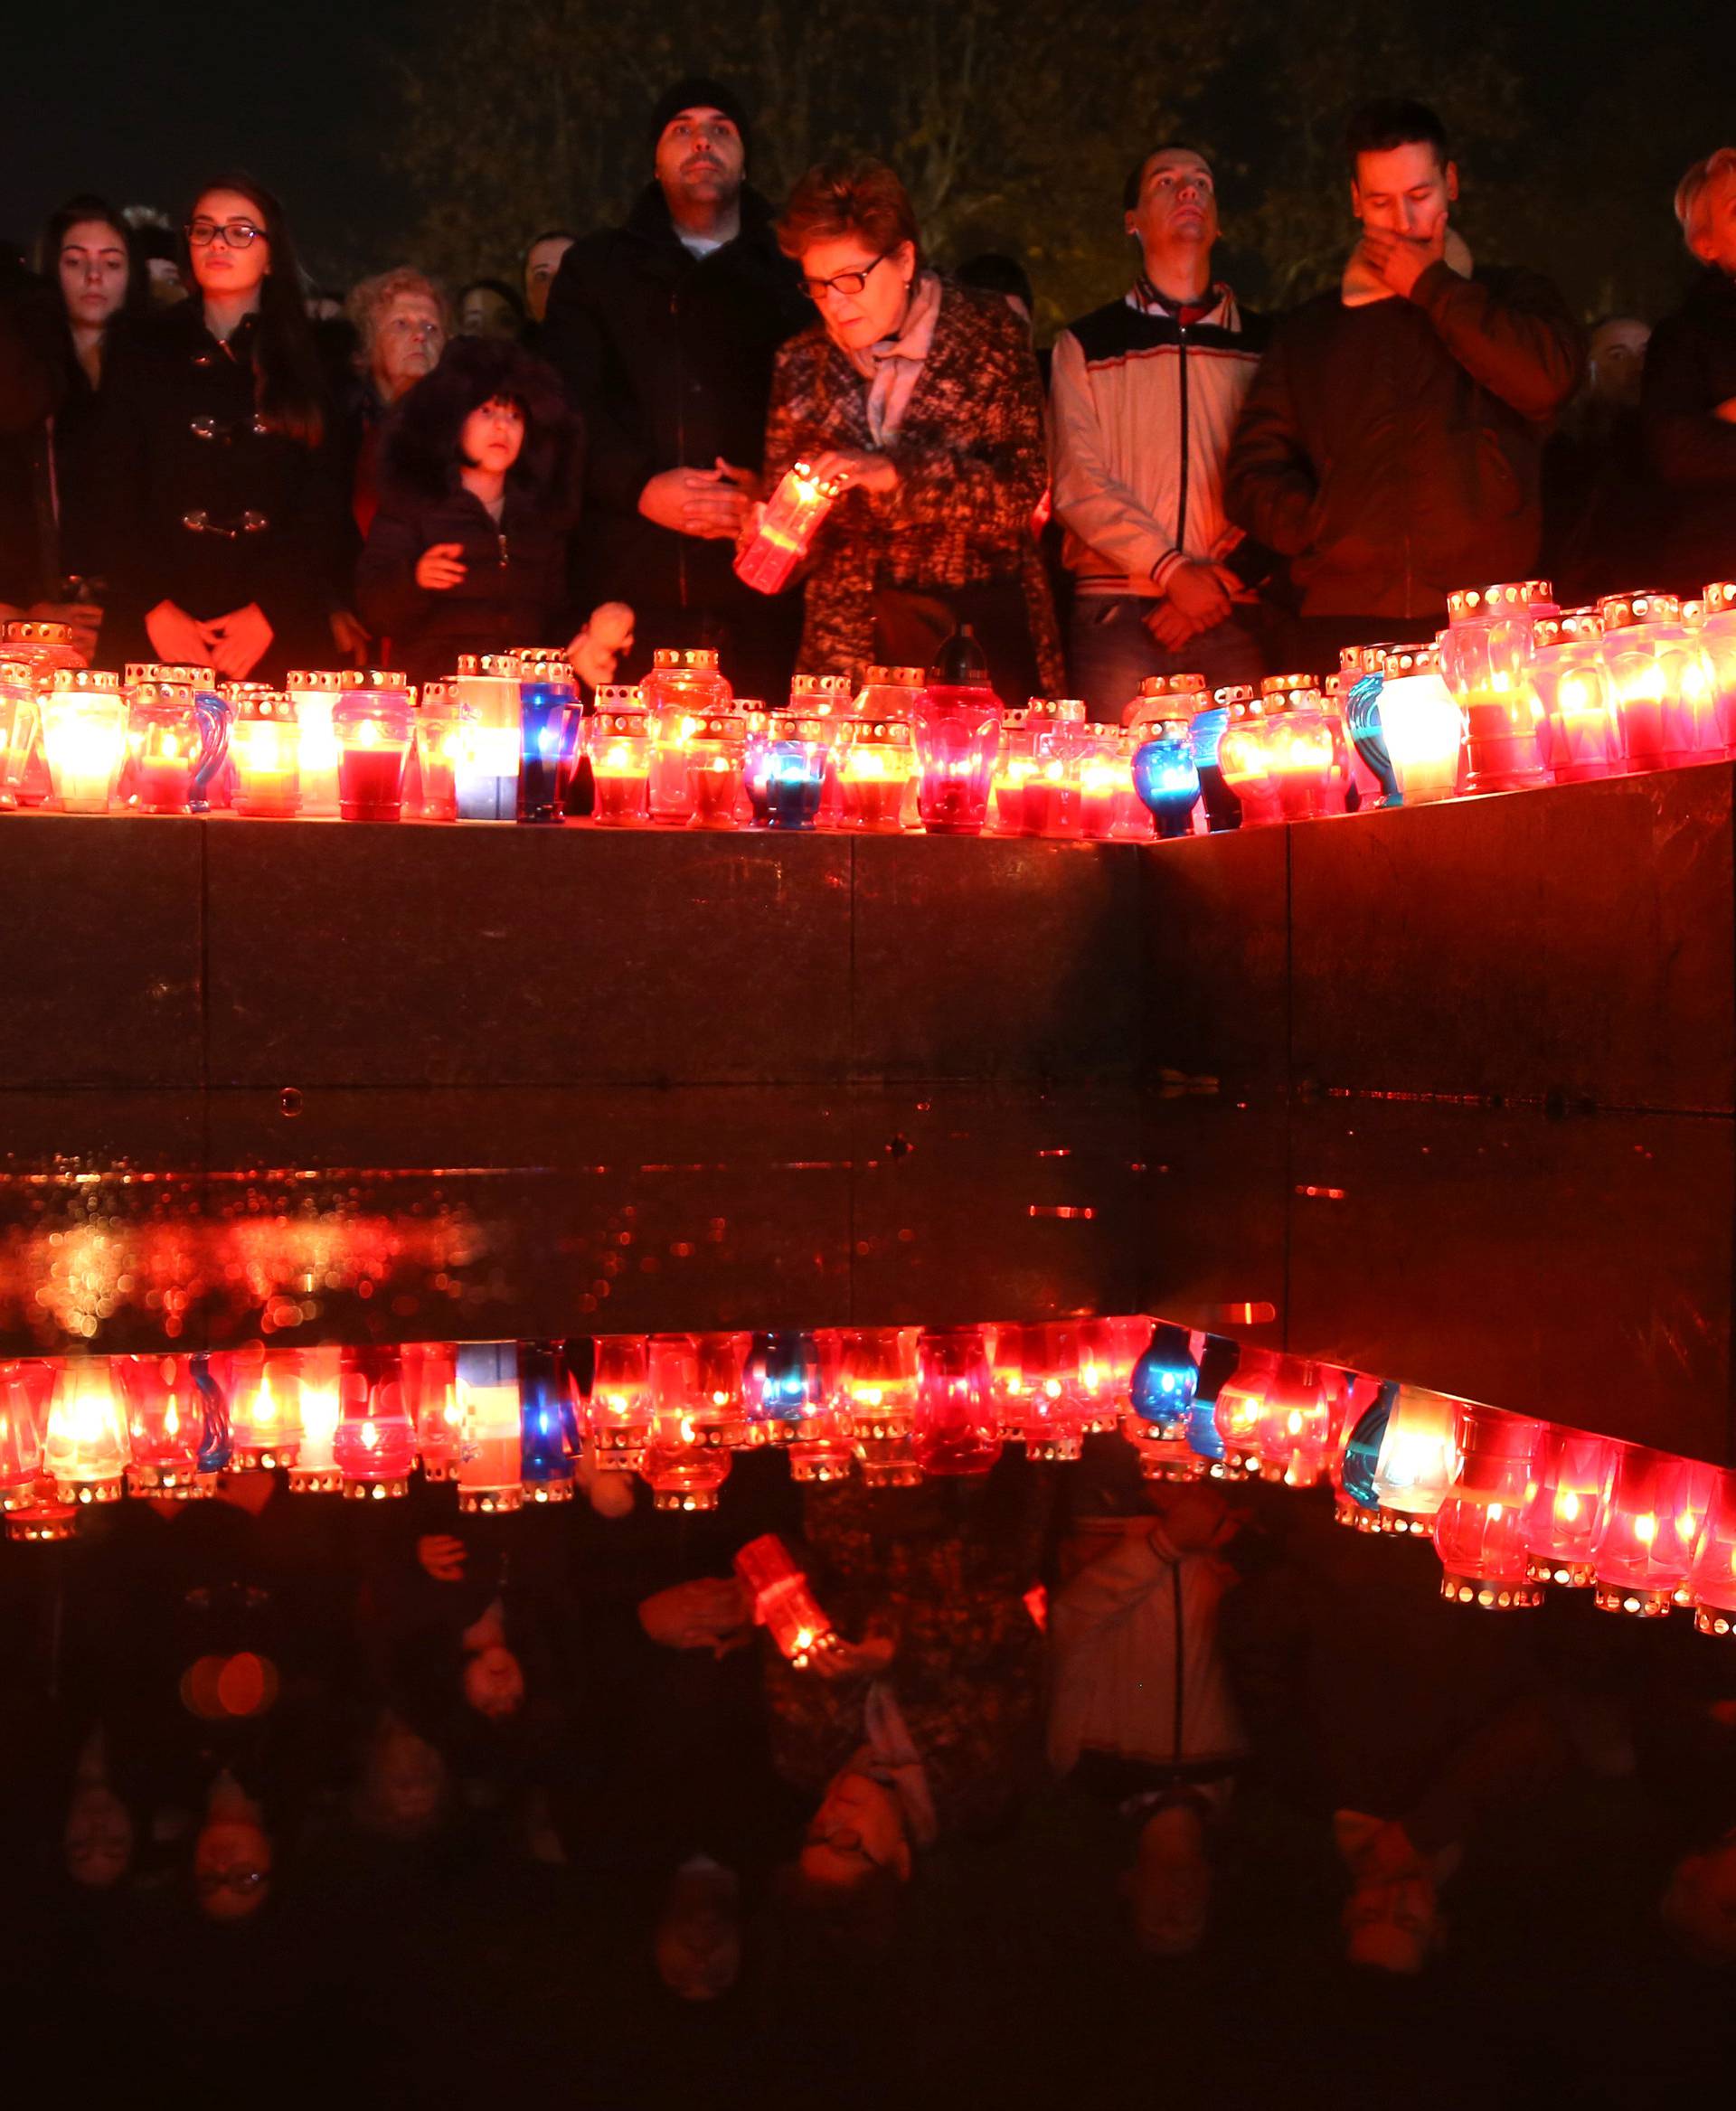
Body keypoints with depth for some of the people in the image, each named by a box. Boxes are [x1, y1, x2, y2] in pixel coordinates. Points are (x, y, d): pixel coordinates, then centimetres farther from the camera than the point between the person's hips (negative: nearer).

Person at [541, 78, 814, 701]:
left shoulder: (791, 277, 17)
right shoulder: (595, 268, 18)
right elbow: (568, 408, 6)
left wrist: (771, 492, -14)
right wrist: (639, 487, -11)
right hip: (631, 579, 0)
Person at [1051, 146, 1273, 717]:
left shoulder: (1265, 343, 15)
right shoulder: (1084, 346, 12)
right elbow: (1076, 484, 1)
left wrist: (1226, 579, -9)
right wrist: (1173, 570, -11)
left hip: (1236, 612, 1)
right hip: (1116, 609, -1)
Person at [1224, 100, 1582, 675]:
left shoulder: (1514, 298, 17)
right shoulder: (1308, 331, 21)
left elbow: (1548, 379, -6)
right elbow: (1253, 478, 15)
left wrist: (1429, 284, 4)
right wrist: (1335, 534, -3)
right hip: (1347, 628, 1)